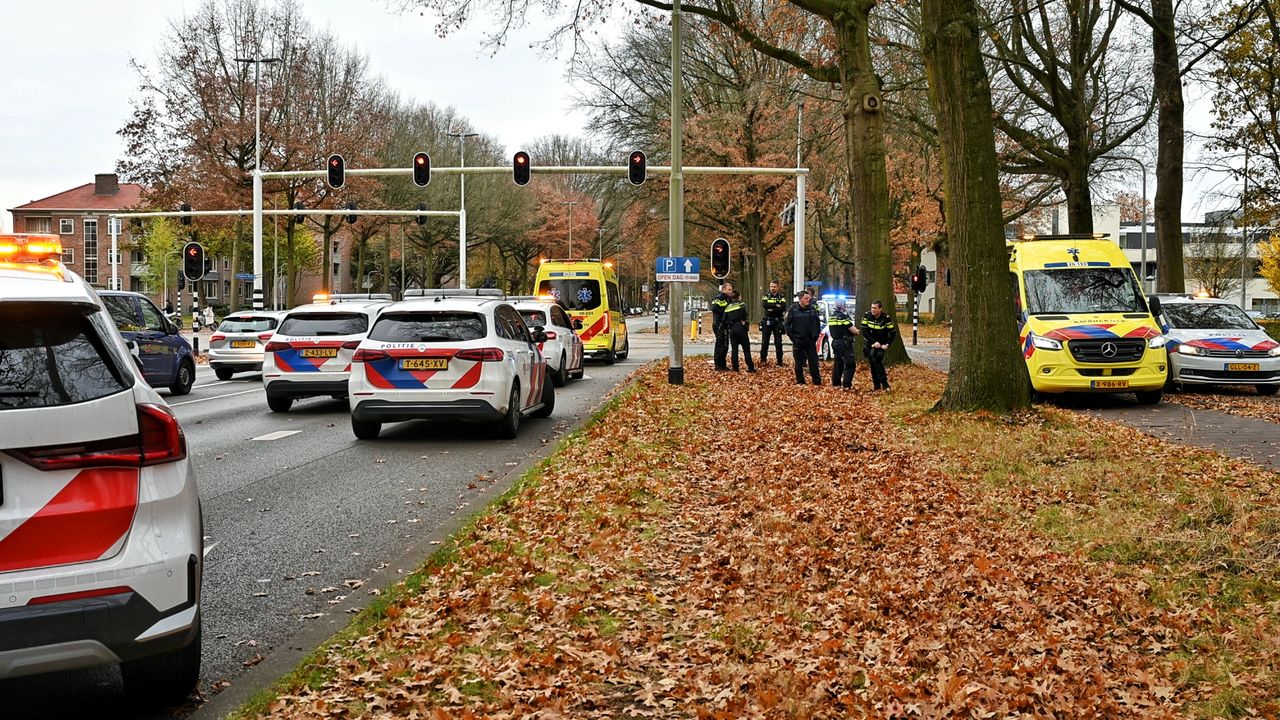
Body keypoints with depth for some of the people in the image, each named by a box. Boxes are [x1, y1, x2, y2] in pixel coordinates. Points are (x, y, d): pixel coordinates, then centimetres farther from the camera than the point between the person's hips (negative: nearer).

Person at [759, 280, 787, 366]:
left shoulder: (781, 297, 5)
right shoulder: (766, 296, 8)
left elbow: (783, 307, -13)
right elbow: (764, 304, -14)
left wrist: (772, 309, -16)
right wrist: (776, 305, -16)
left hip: (777, 322, -1)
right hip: (767, 321, 1)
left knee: (778, 343, 0)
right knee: (764, 342, 1)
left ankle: (779, 362, 5)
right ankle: (763, 360, 10)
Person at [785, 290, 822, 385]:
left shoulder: (813, 309, 4)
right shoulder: (793, 309, -4)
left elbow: (817, 323, 11)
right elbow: (787, 324, -3)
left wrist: (815, 336, 2)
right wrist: (792, 337, -9)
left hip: (810, 341, 2)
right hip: (798, 341, -2)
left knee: (813, 361, 3)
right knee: (798, 362, 5)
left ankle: (817, 381, 9)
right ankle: (800, 381, 14)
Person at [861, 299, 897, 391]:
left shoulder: (886, 318, -14)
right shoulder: (867, 315, -10)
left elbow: (893, 333, -7)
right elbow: (864, 331, -13)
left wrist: (887, 345, -15)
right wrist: (874, 342, -19)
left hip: (881, 344, -3)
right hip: (869, 344, 3)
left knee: (877, 360, -23)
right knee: (872, 364, 3)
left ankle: (885, 384, -21)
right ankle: (876, 386, 11)